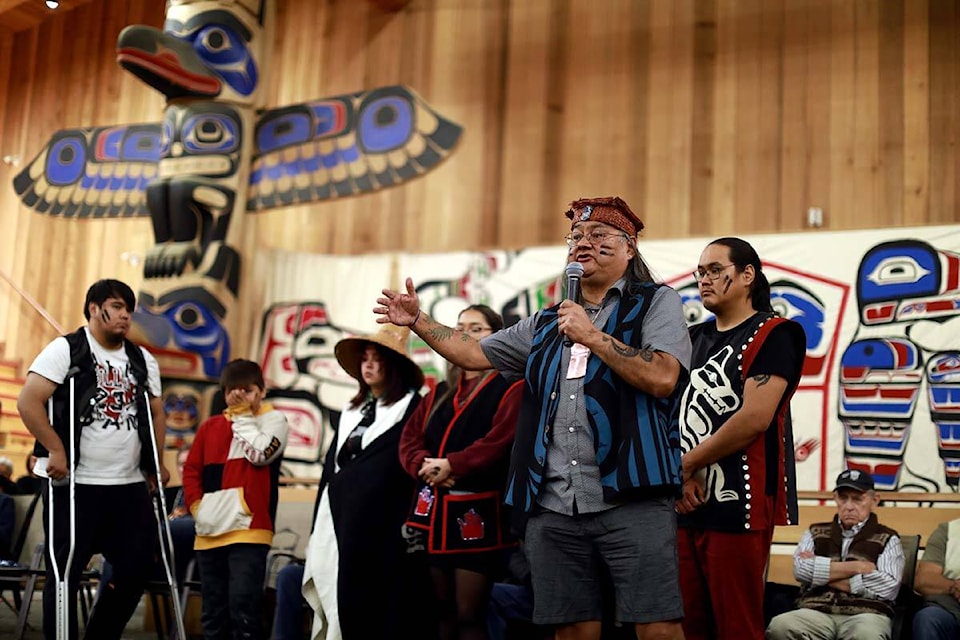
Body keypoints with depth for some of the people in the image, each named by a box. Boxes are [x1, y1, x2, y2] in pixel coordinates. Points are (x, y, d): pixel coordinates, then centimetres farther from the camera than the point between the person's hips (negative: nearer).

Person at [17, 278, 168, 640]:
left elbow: (155, 413, 19)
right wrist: (56, 450, -16)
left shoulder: (143, 360, 14)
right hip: (74, 484, -5)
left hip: (130, 485, 6)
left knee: (138, 567, 6)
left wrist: (156, 462, 10)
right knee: (64, 572, 2)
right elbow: (28, 402, -11)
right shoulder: (65, 350, -3)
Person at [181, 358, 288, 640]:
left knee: (243, 607, -12)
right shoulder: (210, 426, 14)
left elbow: (260, 454, -15)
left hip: (248, 529, -5)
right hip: (210, 532, 5)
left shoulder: (274, 420, 3)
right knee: (213, 611, 12)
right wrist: (196, 505, 1)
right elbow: (191, 469, 16)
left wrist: (243, 416, -4)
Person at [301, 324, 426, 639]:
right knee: (339, 607, 6)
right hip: (339, 520, 7)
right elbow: (332, 465, 19)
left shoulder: (411, 408, -3)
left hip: (381, 524, -7)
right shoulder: (353, 410, 20)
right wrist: (318, 529, 16)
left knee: (374, 614, -4)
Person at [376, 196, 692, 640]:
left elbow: (662, 378, -11)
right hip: (553, 506, 5)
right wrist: (418, 320, 15)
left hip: (631, 499, -5)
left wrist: (591, 336, -10)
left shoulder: (656, 303, 5)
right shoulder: (547, 323, 21)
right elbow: (473, 354, 24)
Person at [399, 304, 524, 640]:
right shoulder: (440, 393, 20)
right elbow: (409, 438, 11)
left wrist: (452, 465, -20)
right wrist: (424, 465, -10)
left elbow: (501, 440, -16)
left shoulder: (510, 388, -1)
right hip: (433, 510, 6)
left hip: (477, 511, -6)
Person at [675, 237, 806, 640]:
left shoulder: (772, 335, -2)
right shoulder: (693, 338, 18)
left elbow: (754, 418, -14)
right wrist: (679, 475, -4)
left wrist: (684, 465, -7)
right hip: (685, 503, 7)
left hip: (737, 504, -6)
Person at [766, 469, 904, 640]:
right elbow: (801, 569, 2)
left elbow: (887, 587, -2)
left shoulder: (887, 539, 17)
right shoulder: (815, 534, 23)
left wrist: (824, 575, 1)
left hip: (865, 615, -2)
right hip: (815, 612, 2)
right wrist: (856, 567, 0)